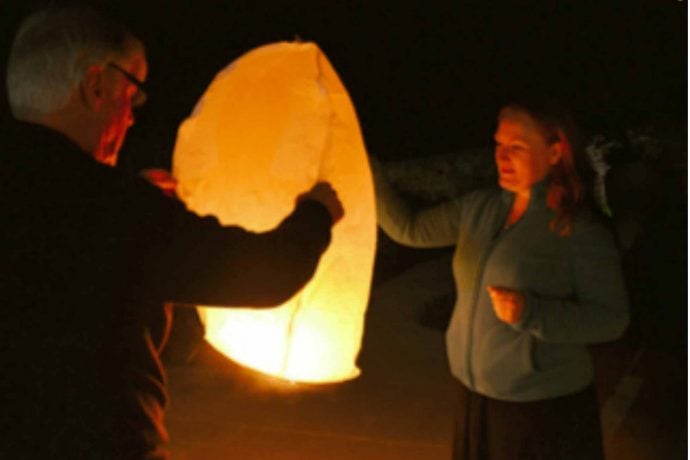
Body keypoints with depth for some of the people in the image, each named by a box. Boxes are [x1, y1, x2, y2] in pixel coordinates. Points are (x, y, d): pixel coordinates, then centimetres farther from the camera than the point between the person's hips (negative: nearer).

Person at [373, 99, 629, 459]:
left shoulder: (578, 229, -15)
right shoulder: (479, 209, 2)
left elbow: (611, 319, -15)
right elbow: (409, 230, 8)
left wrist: (530, 313, -27)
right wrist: (367, 174, -2)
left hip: (543, 406, -5)